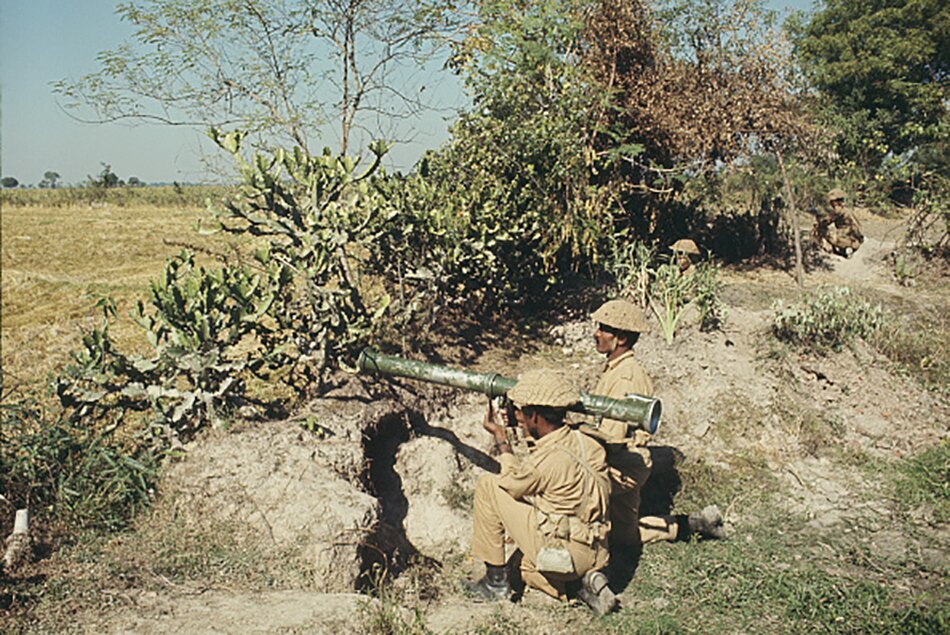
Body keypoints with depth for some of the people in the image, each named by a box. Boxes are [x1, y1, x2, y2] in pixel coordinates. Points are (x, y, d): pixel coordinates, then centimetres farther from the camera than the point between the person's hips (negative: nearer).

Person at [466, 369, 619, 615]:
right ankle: (584, 583, 10)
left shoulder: (547, 459, -21)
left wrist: (499, 436, 9)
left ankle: (496, 581, 5)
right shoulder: (588, 445, 1)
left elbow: (511, 483, -1)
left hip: (564, 554, -8)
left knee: (488, 485, -2)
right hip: (595, 555, 8)